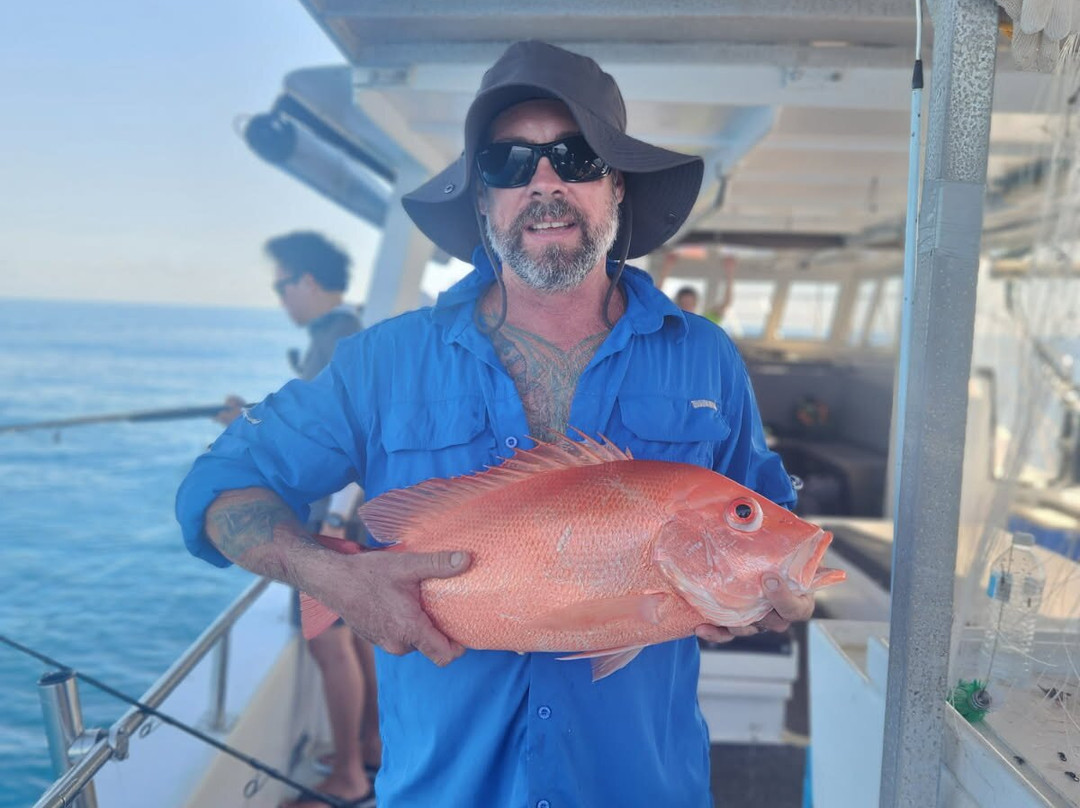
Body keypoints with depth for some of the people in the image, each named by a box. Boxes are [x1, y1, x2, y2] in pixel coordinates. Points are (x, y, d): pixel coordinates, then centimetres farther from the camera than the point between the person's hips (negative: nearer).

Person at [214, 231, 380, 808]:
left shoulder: (341, 340, -17)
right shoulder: (338, 336, 15)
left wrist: (335, 519, -25)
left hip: (336, 513, -10)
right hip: (333, 509, 10)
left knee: (329, 640, -3)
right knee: (355, 632, 17)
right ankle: (371, 748, 31)